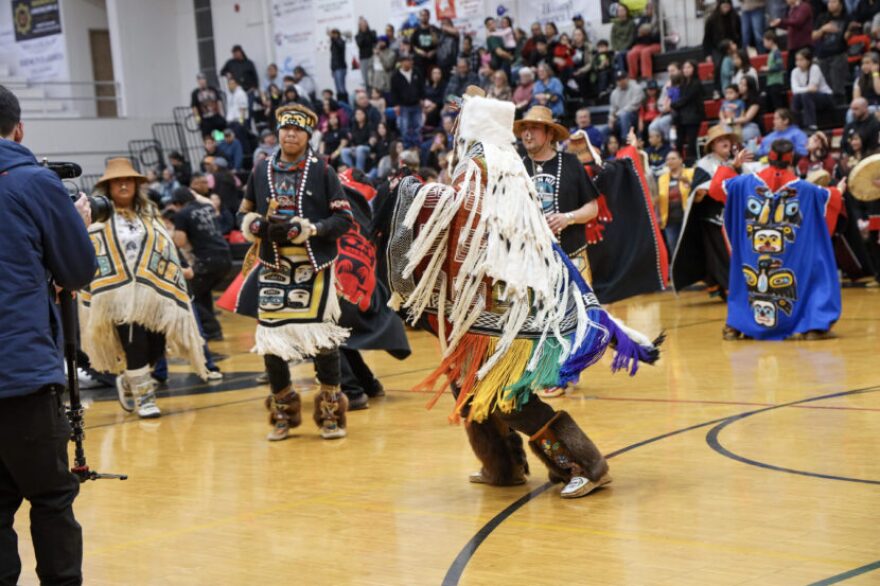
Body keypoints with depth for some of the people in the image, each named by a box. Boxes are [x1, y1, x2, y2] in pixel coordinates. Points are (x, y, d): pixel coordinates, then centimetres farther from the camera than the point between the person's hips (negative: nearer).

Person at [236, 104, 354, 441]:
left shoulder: (322, 171, -1)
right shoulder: (261, 172, 9)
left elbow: (344, 218, -6)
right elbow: (245, 213, 17)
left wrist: (306, 229, -19)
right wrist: (256, 226, -6)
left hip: (315, 267, -3)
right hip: (273, 268, 3)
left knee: (322, 336, -2)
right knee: (270, 337, 4)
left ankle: (331, 412, 13)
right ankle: (283, 411, 21)